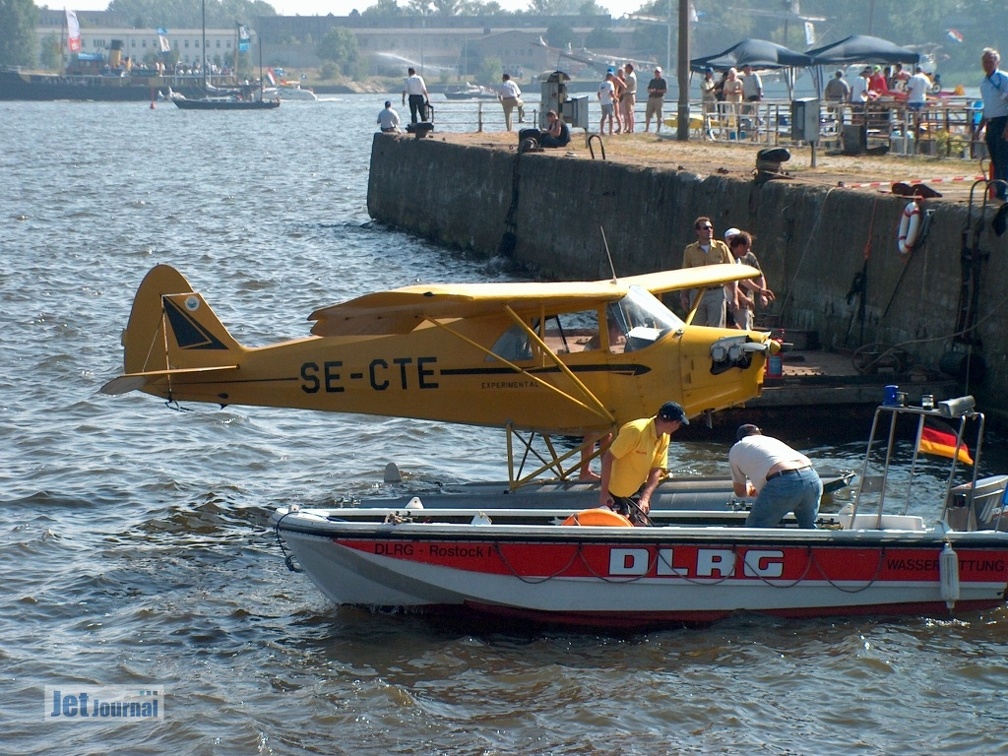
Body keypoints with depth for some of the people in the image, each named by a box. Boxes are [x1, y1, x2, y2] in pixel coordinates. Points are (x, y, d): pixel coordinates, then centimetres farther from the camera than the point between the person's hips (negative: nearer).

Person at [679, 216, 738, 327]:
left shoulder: (721, 247, 4)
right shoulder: (689, 250, 6)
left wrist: (734, 297, 0)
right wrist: (684, 296, 2)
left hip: (717, 293, -1)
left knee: (716, 330, -3)